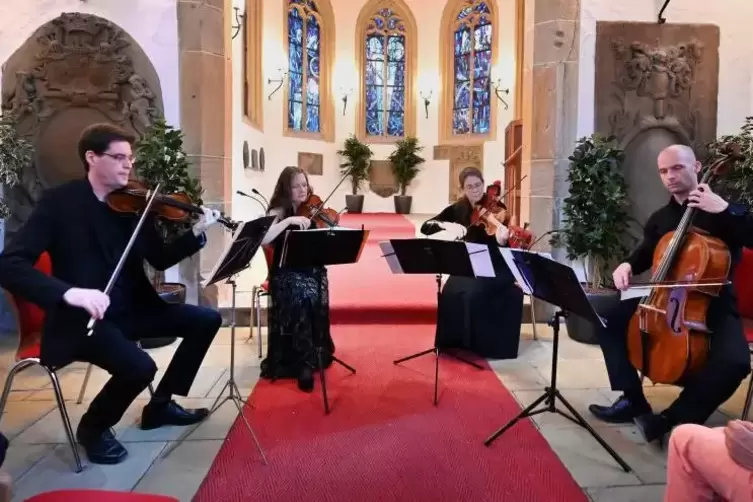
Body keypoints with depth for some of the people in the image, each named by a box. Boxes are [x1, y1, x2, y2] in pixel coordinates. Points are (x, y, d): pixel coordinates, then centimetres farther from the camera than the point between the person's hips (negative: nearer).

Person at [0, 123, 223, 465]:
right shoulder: (59, 202, -10)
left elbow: (160, 259, 7)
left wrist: (197, 233, -11)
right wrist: (69, 292, -36)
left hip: (132, 309, 7)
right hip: (82, 317, -6)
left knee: (206, 320, -1)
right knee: (139, 366, -30)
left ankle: (160, 405, 14)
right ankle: (93, 427, 5)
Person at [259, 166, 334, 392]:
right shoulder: (278, 212, -2)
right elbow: (262, 239, -21)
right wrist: (288, 221, -25)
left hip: (313, 271, 3)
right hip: (287, 274, -3)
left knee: (314, 297, -25)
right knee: (303, 295, -30)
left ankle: (316, 356, -6)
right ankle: (304, 363, -18)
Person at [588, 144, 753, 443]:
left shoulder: (723, 210, -6)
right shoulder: (660, 218, 9)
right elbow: (645, 254, 19)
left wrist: (726, 210, -27)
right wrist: (628, 265, -4)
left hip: (713, 303, -5)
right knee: (609, 319, -10)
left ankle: (675, 418, -10)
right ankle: (634, 402, -2)